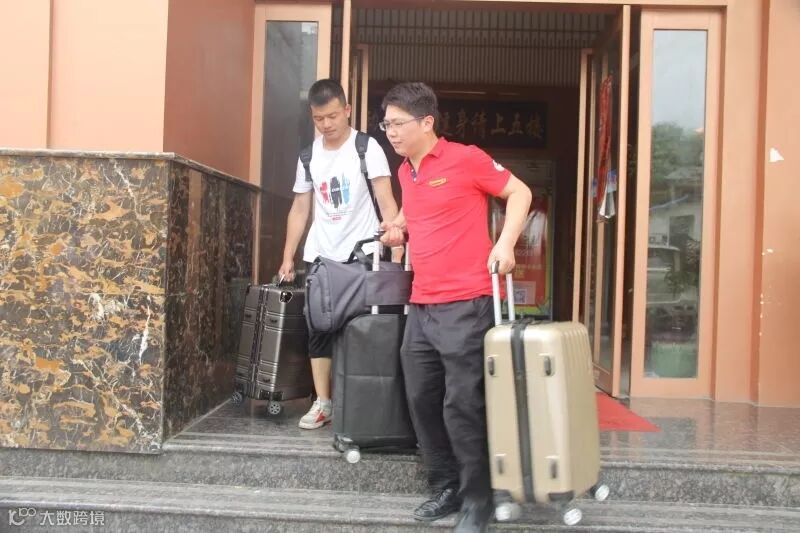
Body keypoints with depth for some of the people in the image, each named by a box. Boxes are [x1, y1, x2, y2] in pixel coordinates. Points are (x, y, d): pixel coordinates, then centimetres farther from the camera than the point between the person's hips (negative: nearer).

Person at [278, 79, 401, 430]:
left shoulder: (367, 149, -5)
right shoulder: (308, 156, 9)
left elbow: (386, 202, -11)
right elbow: (300, 209, 13)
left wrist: (397, 246, -23)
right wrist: (288, 258, 9)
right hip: (320, 256, 4)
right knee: (319, 329, 4)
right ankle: (322, 402, 13)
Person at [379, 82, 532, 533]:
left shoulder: (465, 159, -6)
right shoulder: (405, 172, 14)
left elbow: (520, 193, -1)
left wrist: (505, 243, -12)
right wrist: (399, 226, 13)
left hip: (465, 304, -7)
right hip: (421, 306, 7)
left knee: (463, 406, -3)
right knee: (422, 401, 11)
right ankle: (447, 488, 27)